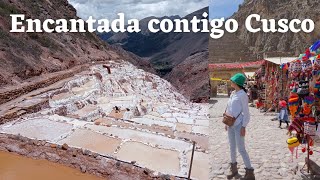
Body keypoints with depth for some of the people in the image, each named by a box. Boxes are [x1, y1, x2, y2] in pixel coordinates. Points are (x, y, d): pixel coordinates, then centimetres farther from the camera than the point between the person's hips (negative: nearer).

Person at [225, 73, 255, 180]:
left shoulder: (242, 95, -13)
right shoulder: (233, 94, 9)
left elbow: (246, 112, -13)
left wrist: (243, 127, -16)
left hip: (238, 125, -8)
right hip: (231, 124, 8)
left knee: (241, 149, -3)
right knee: (232, 147, 16)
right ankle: (233, 168, 30)